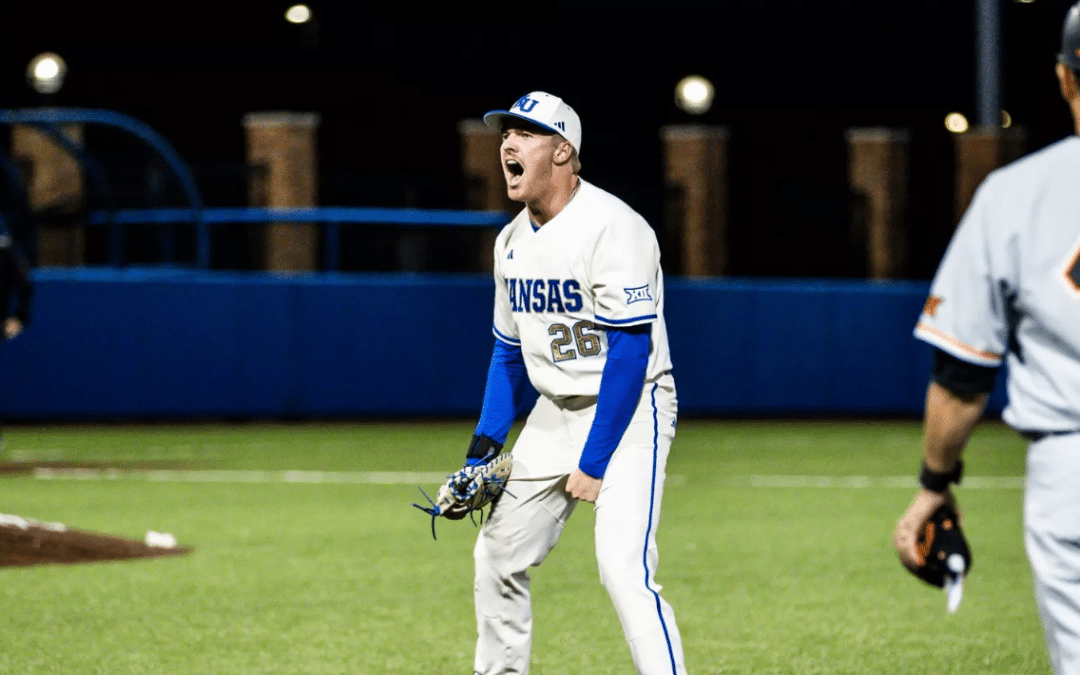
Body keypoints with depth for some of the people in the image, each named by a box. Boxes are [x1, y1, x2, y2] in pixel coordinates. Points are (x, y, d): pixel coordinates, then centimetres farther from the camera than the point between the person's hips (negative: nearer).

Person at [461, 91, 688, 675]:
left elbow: (631, 351, -23)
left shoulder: (611, 228, -20)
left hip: (629, 409, -8)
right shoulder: (512, 241, 7)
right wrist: (486, 442, 6)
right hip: (555, 413, 8)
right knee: (497, 556, 12)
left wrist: (594, 463, -24)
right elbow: (510, 349, 17)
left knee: (624, 571, -22)